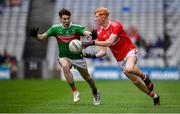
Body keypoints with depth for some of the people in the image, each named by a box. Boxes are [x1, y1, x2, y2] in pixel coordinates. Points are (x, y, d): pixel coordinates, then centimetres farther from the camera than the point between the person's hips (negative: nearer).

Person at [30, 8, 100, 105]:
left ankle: (95, 93, 41)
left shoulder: (76, 28, -13)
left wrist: (92, 35, -51)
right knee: (65, 66, -34)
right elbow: (42, 37, -4)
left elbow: (86, 33, -28)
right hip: (64, 57, 0)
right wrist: (35, 35, -25)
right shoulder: (55, 28, -6)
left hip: (77, 56, 0)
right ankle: (75, 91, -22)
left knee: (86, 77, 9)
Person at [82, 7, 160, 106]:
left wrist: (92, 43, -32)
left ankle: (144, 76, -6)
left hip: (130, 51, -6)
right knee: (135, 81, 2)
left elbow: (109, 42, -28)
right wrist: (94, 56, -19)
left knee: (128, 69, -36)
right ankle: (154, 96, 19)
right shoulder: (100, 32, 1)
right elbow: (103, 51, 0)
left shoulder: (116, 25, -16)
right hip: (120, 59, 6)